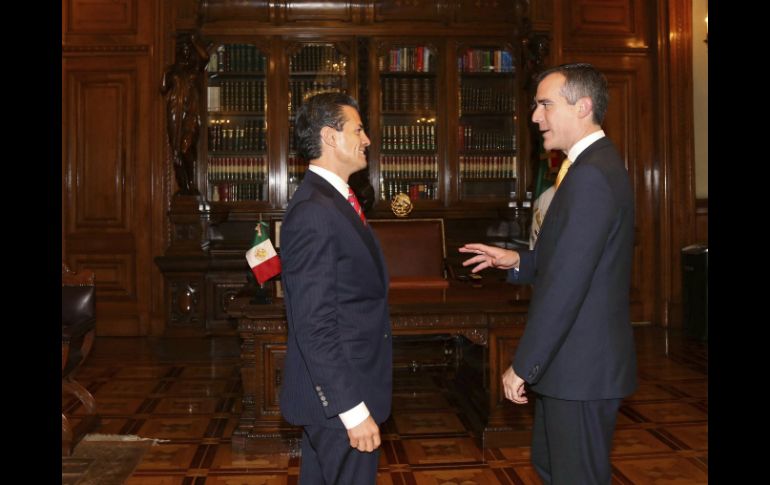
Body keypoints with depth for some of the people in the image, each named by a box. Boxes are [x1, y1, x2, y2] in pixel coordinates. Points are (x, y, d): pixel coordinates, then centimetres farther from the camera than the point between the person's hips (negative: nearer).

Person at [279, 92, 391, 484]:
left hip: (342, 388, 10)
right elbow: (314, 327, -25)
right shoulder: (314, 213, -22)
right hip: (339, 395, -10)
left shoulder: (333, 201, 10)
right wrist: (352, 409, -24)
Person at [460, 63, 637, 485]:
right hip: (573, 359, 10)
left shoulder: (590, 175, -22)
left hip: (581, 367, -10)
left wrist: (523, 365, -20)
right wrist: (517, 261, 7)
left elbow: (566, 283, -25)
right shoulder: (598, 164, 12)